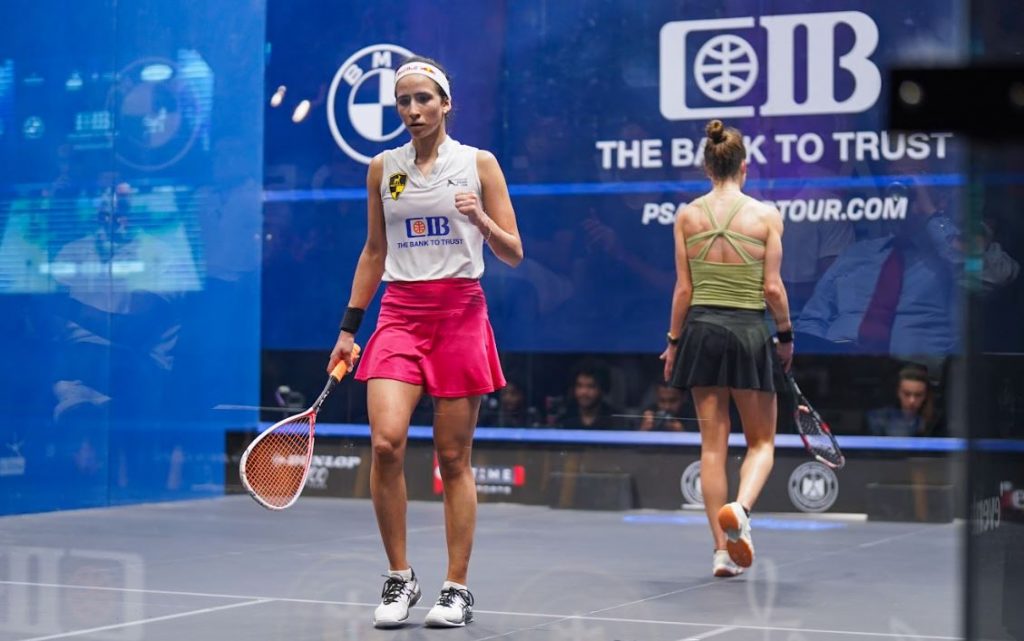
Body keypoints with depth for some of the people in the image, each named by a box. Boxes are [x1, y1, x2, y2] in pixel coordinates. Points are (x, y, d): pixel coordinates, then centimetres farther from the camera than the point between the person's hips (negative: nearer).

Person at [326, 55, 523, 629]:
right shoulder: (383, 168, 10)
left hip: (460, 314, -2)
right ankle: (400, 578, 0)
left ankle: (458, 589, 10)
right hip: (400, 314, 2)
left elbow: (514, 254, 2)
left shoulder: (479, 163, 2)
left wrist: (480, 220, -17)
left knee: (454, 457, 0)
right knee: (386, 442, -16)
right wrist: (350, 326, 12)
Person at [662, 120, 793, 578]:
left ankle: (722, 550, 7)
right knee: (761, 442, 11)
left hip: (702, 330, 2)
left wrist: (674, 342, 11)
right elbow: (772, 287, -6)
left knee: (713, 443, 8)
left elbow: (683, 289, 1)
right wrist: (786, 335, 8)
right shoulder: (765, 215, -4)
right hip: (749, 332, -2)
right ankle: (740, 507, -19)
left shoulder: (687, 216, 1)